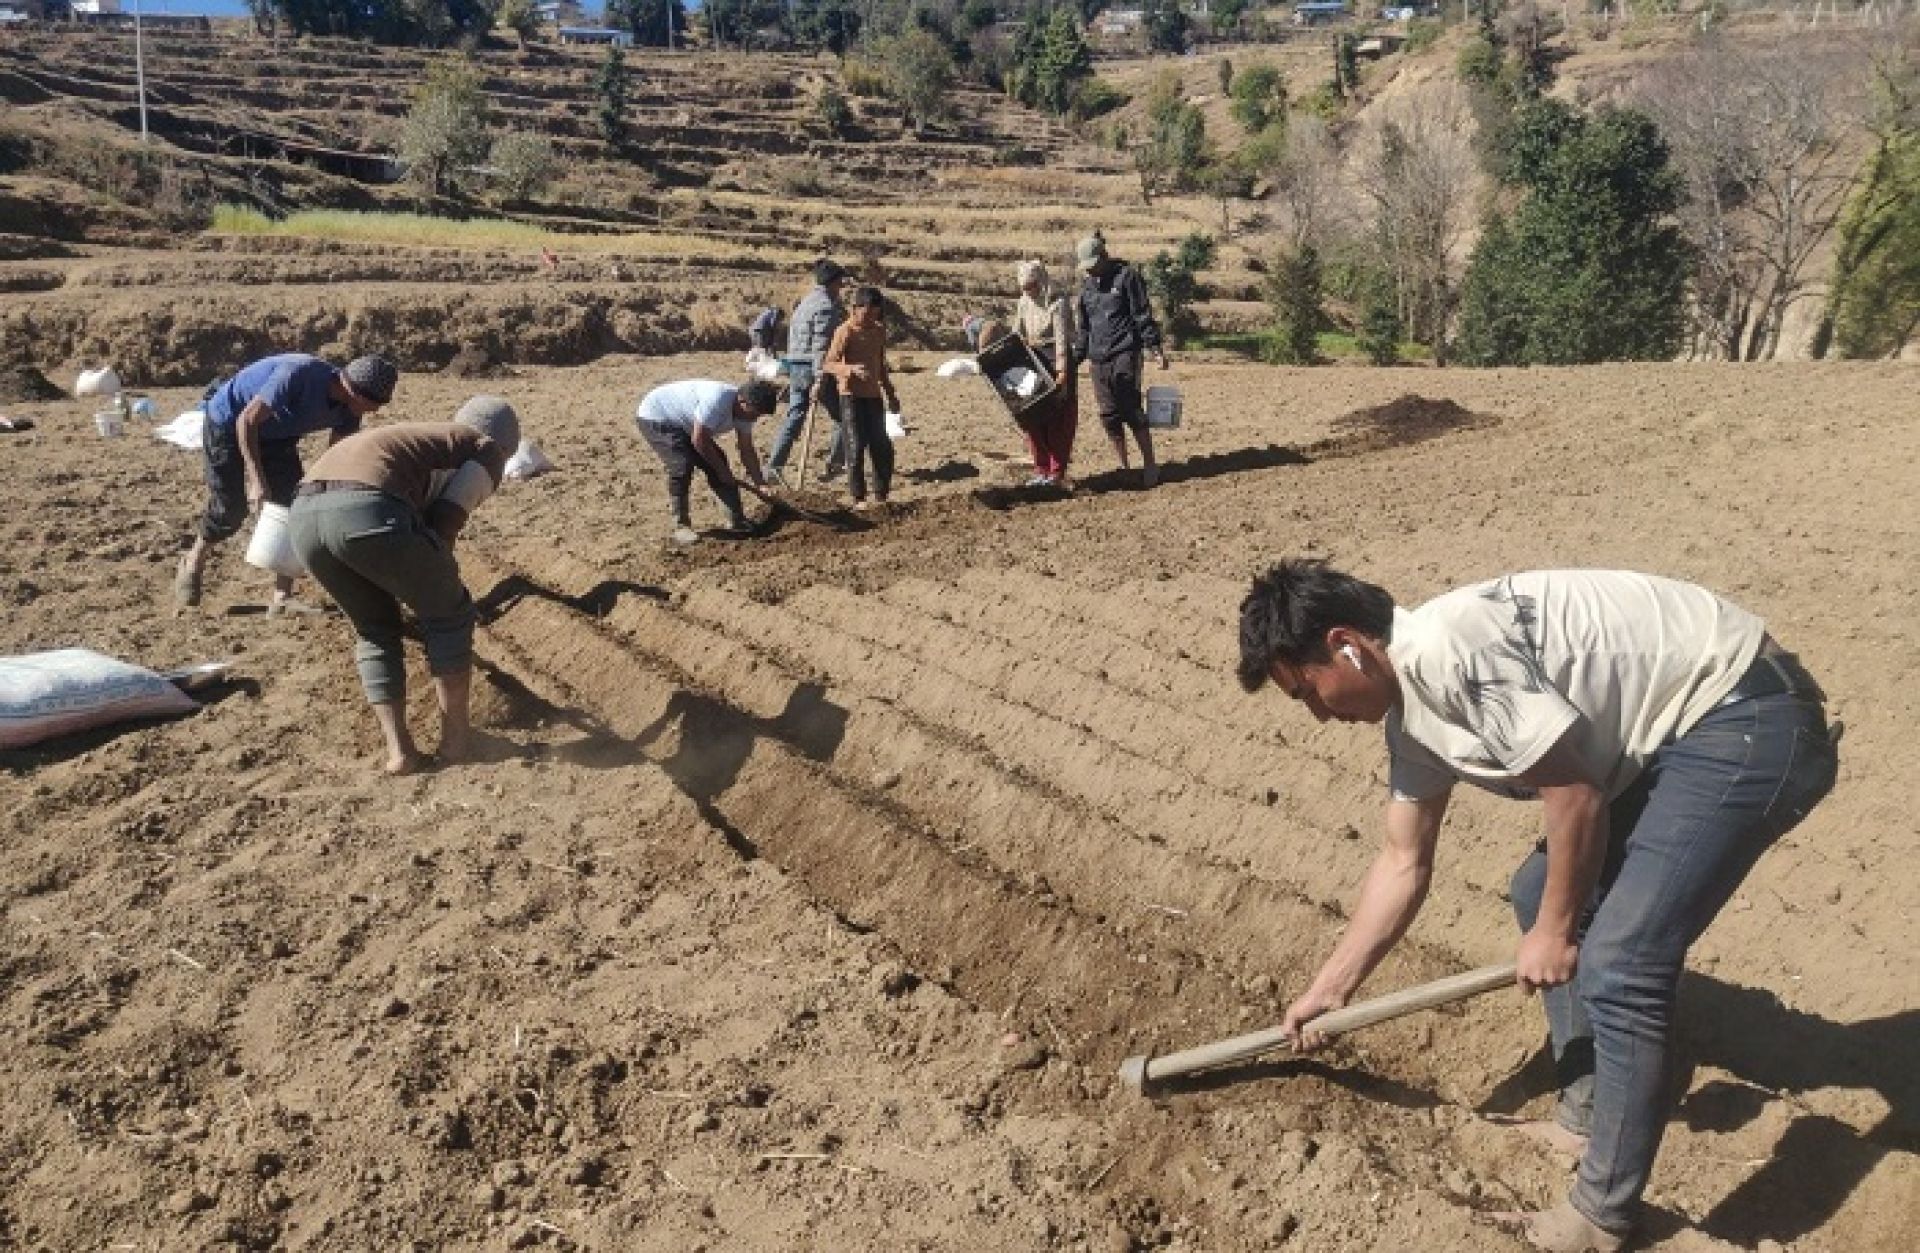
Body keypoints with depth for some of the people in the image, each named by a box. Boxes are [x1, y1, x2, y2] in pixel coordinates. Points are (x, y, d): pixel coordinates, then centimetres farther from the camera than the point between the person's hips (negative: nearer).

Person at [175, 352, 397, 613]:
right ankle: (193, 563, 26)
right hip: (227, 423, -6)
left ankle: (282, 597, -2)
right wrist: (257, 481, -35)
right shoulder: (299, 375, -38)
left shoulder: (348, 410, -17)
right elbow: (246, 421, -31)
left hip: (275, 434, 6)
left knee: (291, 502, -6)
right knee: (231, 507, -4)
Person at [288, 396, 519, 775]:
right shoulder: (487, 450, 20)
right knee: (450, 615, 17)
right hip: (367, 511, -7)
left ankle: (398, 749, 20)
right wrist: (437, 580, 19)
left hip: (304, 514, 7)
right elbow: (445, 519, 5)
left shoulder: (420, 437, 41)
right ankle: (457, 737, 22)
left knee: (376, 630, 26)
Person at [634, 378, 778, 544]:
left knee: (717, 465, 2)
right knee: (682, 466, -24)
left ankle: (737, 520, 10)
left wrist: (760, 484, -8)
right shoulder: (717, 399, -37)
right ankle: (681, 526, -12)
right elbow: (699, 441, -30)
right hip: (655, 418, -9)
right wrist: (722, 470, -18)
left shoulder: (745, 411, -9)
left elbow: (747, 451, -1)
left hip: (683, 424, 9)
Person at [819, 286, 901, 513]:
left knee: (883, 448, 5)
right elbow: (827, 365, -22)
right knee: (856, 448, -5)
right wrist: (851, 369, -39)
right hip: (852, 397, -6)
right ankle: (859, 499, 4)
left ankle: (882, 496, 16)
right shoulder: (846, 332, -12)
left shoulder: (879, 331, 9)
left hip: (874, 396, 6)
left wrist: (891, 393, 24)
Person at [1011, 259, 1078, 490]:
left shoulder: (1057, 304, -12)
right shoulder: (1023, 304, 7)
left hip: (1056, 361, -6)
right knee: (1032, 418, 6)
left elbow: (1061, 339, -19)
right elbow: (1016, 337, 9)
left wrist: (1062, 371, -25)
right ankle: (1041, 470, 14)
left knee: (1059, 420, -3)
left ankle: (1057, 473, 1)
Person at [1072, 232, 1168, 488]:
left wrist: (1156, 347, -8)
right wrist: (1078, 356, 19)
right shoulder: (1087, 284, 15)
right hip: (1098, 360, 6)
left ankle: (1150, 465, 3)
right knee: (1109, 416, 4)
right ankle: (1123, 465, 15)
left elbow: (1143, 315, -5)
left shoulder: (1126, 276, -3)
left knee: (1132, 412, -8)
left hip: (1125, 355, -6)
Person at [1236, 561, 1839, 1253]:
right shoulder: (1410, 713, 6)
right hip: (1673, 736, 10)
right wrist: (1330, 988, 20)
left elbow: (1574, 794, -21)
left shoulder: (1446, 646, -24)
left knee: (1616, 967, -12)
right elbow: (1404, 863, 16)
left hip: (1749, 723, -10)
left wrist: (1556, 932, -6)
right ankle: (1586, 1115, 29)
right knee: (1538, 892, 16)